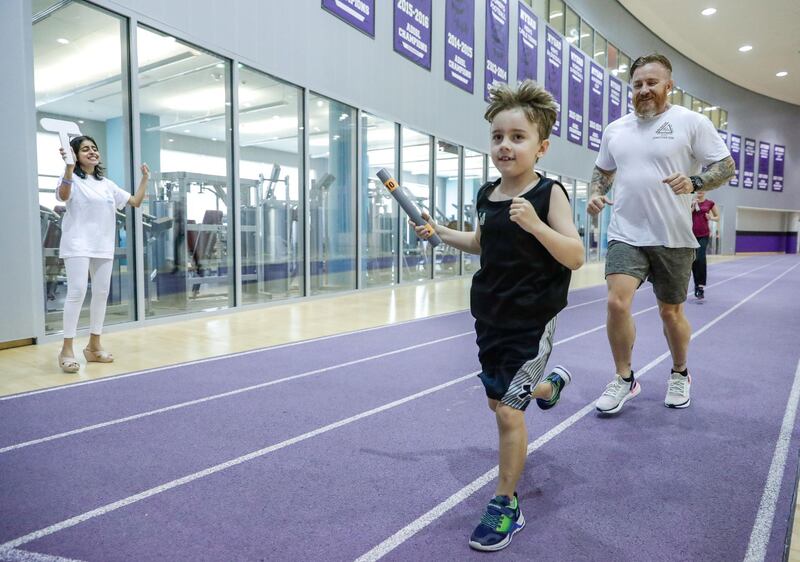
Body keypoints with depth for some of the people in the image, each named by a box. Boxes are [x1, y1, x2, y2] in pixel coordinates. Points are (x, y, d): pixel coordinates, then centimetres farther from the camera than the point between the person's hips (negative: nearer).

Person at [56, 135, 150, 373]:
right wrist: (69, 167, -36)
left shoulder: (107, 184, 16)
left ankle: (94, 346, 18)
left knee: (101, 293, 7)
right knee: (77, 292, -14)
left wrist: (145, 178, 11)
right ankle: (67, 349, -6)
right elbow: (63, 196, -24)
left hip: (103, 247, 6)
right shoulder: (72, 180, -1)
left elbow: (136, 201, 18)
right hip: (78, 245, -6)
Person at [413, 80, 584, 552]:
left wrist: (535, 224, -34)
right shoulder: (487, 195, 4)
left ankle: (506, 505, 15)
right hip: (490, 317, 7)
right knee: (498, 400, 21)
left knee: (508, 411, -6)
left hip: (531, 321, -6)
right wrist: (440, 233, 11)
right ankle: (551, 384, 53)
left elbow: (575, 257, -20)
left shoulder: (549, 193, -13)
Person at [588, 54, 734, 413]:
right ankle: (624, 379, 6)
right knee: (617, 303, -15)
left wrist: (693, 182, -22)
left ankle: (679, 374, 36)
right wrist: (596, 194, 1)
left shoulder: (692, 122, -2)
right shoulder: (615, 129, 10)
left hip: (673, 239, -2)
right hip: (625, 235, 2)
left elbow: (726, 166, -2)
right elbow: (603, 171, 21)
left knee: (671, 312, 9)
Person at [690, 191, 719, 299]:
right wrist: (693, 205, -11)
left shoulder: (709, 203, 4)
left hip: (704, 235, -2)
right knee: (694, 261, 7)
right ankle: (697, 285, 20)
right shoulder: (691, 202, 5)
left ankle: (701, 287, -16)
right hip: (692, 234, 2)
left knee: (701, 259, -17)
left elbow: (717, 217, 15)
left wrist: (711, 218, -6)